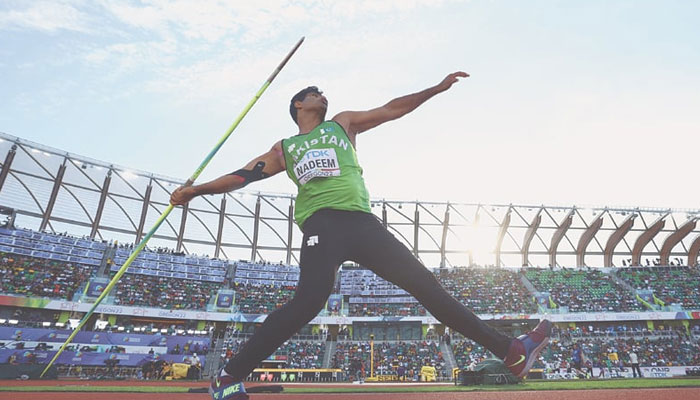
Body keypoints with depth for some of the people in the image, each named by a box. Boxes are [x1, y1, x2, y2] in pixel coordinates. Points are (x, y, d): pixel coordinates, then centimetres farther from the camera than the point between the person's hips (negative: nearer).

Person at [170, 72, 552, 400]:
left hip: (363, 222, 3)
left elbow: (392, 109, 26)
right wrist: (194, 190, 15)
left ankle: (509, 350, 4)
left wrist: (437, 88, 23)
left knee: (426, 284, -1)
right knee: (309, 301, -25)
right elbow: (243, 175, 21)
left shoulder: (343, 123, 27)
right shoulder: (284, 148, 22)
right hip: (323, 222, -2)